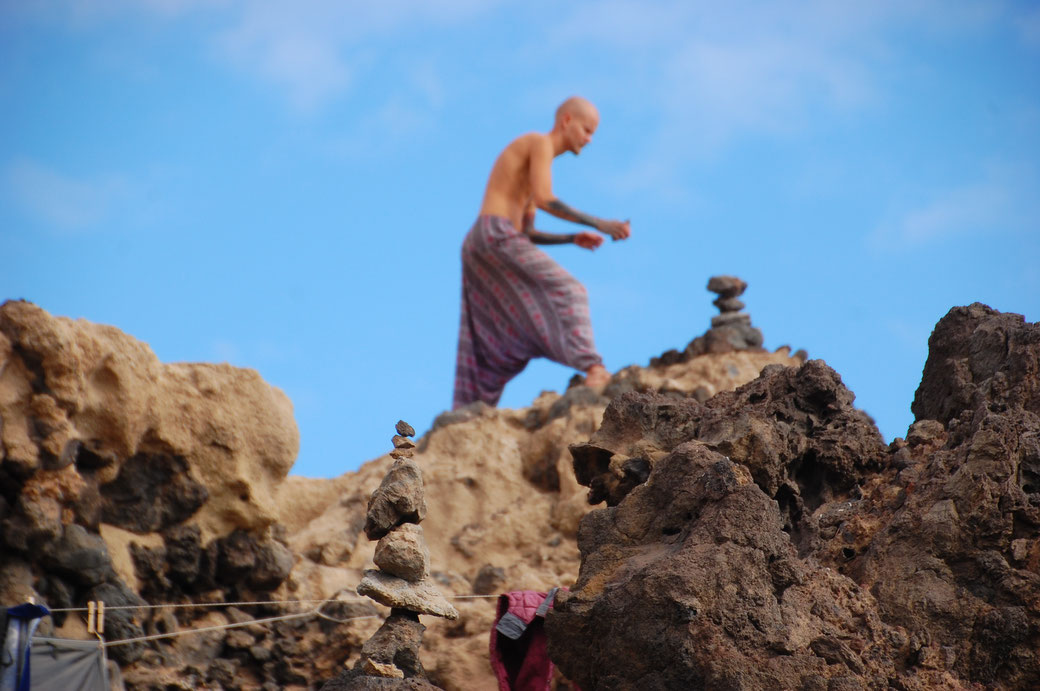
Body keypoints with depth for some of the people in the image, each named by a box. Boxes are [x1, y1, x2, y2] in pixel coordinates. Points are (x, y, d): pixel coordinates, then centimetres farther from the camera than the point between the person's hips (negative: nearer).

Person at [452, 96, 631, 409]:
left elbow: (527, 234, 29)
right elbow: (544, 200, -15)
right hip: (496, 236, -10)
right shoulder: (540, 143, 1)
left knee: (496, 353, 7)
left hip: (478, 252, 10)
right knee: (566, 292, -18)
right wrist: (599, 224, -14)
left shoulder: (531, 166, 31)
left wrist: (574, 239, 17)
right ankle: (593, 369, -35)